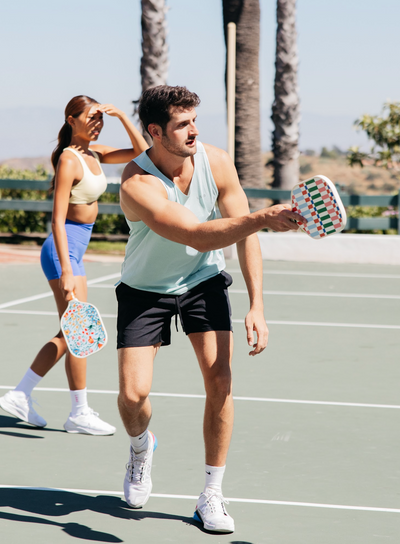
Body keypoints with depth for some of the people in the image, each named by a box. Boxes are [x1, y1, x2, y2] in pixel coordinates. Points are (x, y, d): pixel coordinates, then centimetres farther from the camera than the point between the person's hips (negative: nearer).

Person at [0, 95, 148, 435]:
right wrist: (66, 272, -26)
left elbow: (142, 152, 9)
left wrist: (122, 116, -3)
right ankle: (80, 413, 4)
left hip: (75, 251, 10)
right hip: (63, 250, -9)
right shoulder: (68, 160, -16)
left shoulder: (95, 153, 9)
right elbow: (57, 220, -20)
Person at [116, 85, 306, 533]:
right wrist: (261, 219, -56)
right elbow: (197, 236, -42)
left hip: (204, 281, 3)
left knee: (219, 379, -14)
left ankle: (211, 497, -2)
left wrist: (257, 306, -17)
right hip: (145, 290, -2)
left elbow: (244, 236, -10)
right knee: (133, 394, -10)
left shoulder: (216, 163, -17)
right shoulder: (137, 184, -31)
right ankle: (141, 446, 28)